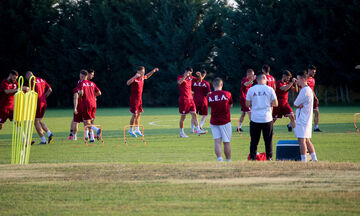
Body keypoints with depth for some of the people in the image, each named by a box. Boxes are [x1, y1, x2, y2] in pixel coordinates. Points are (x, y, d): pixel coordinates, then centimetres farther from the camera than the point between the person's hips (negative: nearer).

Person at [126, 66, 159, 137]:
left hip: (139, 99, 8)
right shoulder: (135, 78, -18)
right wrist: (135, 77, -48)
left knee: (138, 114, 13)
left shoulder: (142, 78, 6)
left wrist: (153, 71, 19)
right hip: (134, 99, -8)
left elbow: (147, 76, 30)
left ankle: (137, 129, 23)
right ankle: (131, 130, 6)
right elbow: (128, 83, -37)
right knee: (134, 115, -6)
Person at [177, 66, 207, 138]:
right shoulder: (180, 77, -8)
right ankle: (181, 133, 8)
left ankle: (198, 130, -1)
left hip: (190, 99, 6)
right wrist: (186, 76, -40)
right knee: (183, 117, 0)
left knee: (194, 115, 1)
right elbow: (179, 82, -31)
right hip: (183, 100, -6)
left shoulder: (190, 77, 11)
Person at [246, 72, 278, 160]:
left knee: (254, 140, 7)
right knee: (268, 140, 8)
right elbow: (275, 104, -2)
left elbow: (247, 104, 3)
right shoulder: (269, 89, -4)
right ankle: (269, 157, 8)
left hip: (255, 119, 1)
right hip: (267, 119, -1)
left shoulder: (251, 90, -1)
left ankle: (252, 157, 6)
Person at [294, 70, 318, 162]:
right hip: (307, 119, 10)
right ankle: (314, 159, 14)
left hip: (302, 119, -10)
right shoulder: (309, 89, 16)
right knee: (307, 140, 13)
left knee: (301, 140, -10)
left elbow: (296, 104, -12)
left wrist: (297, 105, 6)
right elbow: (297, 104, 12)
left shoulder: (304, 90, -15)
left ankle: (303, 160, -13)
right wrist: (299, 105, -7)